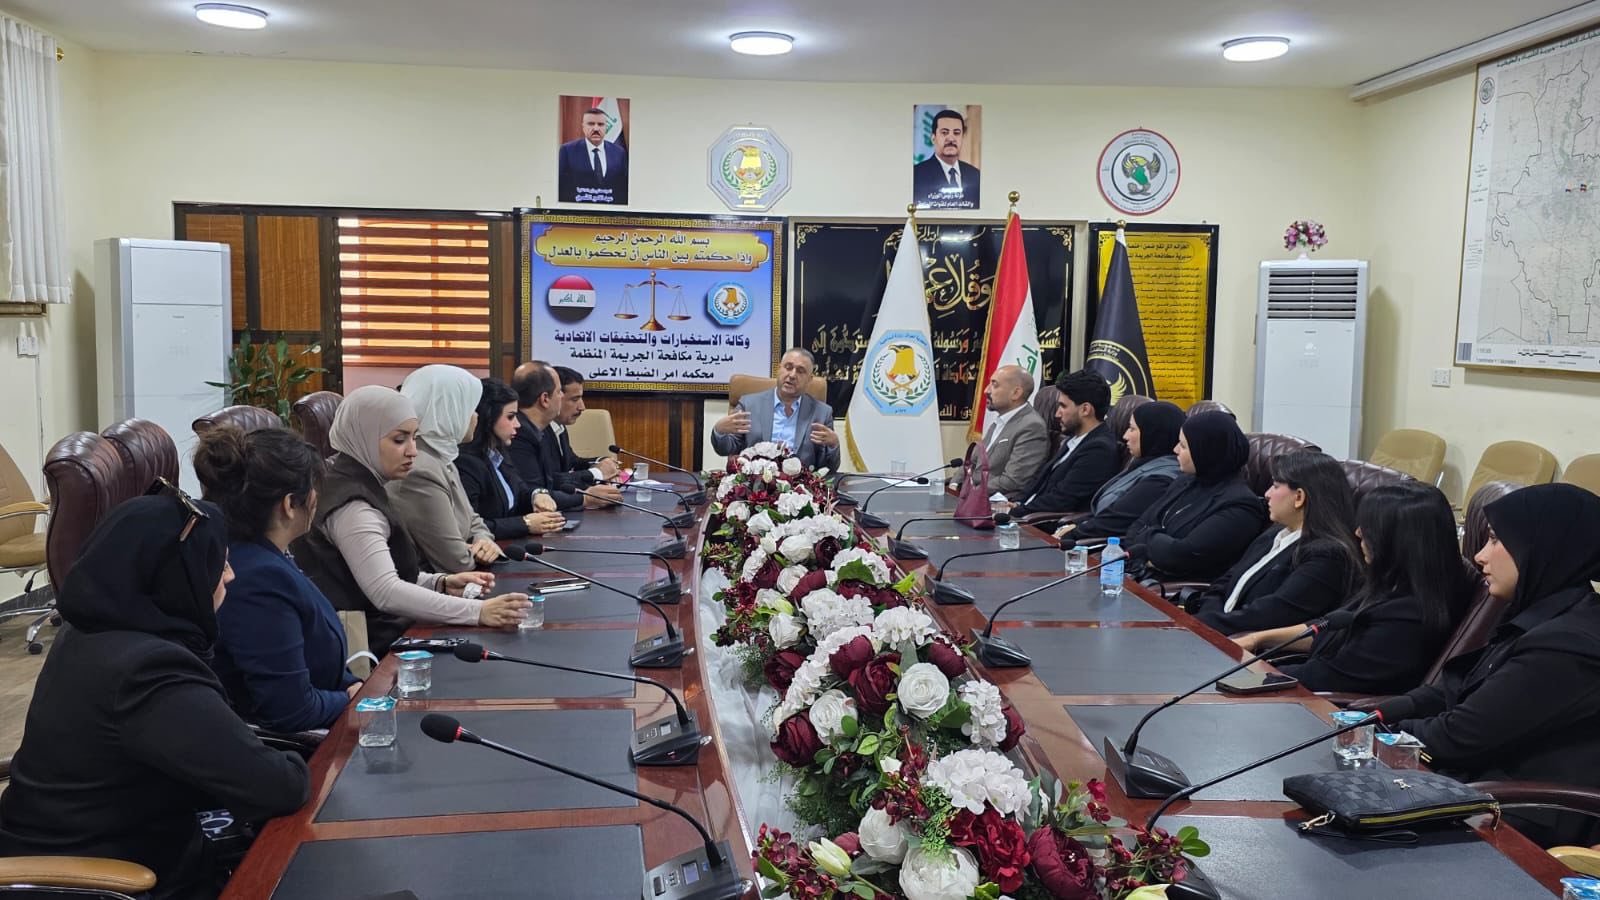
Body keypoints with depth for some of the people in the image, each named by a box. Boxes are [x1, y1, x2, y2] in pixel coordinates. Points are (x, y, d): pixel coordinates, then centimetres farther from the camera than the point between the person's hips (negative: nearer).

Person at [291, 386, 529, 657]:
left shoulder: (362, 484, 13)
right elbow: (385, 593, -28)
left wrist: (441, 584, 3)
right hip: (372, 647, -9)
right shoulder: (350, 506, -18)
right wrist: (478, 612, -33)